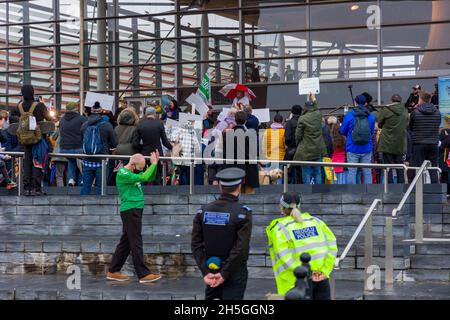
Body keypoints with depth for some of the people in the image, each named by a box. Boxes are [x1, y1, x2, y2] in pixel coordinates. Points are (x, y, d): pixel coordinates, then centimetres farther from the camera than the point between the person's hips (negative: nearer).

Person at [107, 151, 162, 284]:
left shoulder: (133, 173, 14)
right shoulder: (123, 174, -15)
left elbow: (150, 178, 19)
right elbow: (143, 178, -25)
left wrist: (155, 163, 5)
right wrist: (153, 164, -16)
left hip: (135, 211, 10)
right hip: (130, 211, -10)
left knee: (126, 242, 12)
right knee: (136, 243, -8)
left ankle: (113, 272, 17)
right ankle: (143, 274, -6)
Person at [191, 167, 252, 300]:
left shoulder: (203, 210, 1)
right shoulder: (242, 213, -12)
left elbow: (196, 244, -2)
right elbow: (241, 248, -19)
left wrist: (205, 272, -5)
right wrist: (225, 274, -14)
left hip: (211, 270, 4)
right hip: (235, 272, -4)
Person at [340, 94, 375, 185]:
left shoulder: (349, 115, -7)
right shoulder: (371, 116, 0)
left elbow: (342, 131, 4)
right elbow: (372, 131, 12)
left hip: (352, 149, -2)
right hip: (366, 149, 2)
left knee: (352, 171, 3)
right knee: (367, 171, 8)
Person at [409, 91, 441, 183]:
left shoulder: (415, 112, -9)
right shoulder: (437, 112, 1)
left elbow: (410, 128, 5)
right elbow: (438, 127, 12)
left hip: (419, 145, -3)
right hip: (433, 144, 3)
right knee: (433, 170, 8)